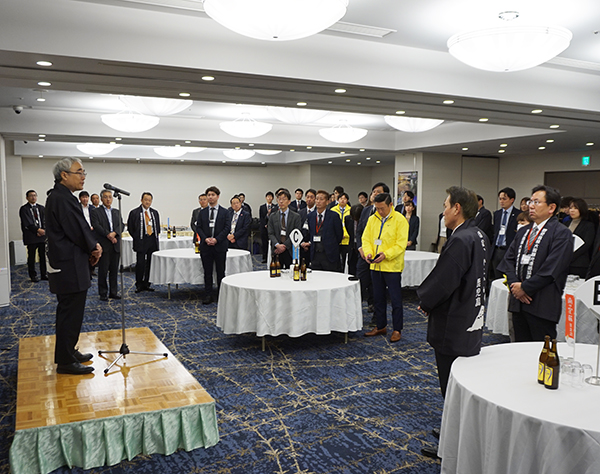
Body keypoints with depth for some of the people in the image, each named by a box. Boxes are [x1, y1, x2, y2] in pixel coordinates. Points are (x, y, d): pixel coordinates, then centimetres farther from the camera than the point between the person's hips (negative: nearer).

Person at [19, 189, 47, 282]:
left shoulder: (41, 208, 13)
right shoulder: (24, 209, -1)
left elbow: (44, 221, 7)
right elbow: (27, 223, -9)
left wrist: (43, 230, -10)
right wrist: (37, 230, -16)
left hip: (42, 235, 4)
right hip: (31, 236, -4)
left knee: (43, 256, 6)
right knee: (31, 257, 2)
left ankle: (44, 274, 14)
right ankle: (33, 276, 9)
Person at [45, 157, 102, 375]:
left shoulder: (59, 196, 15)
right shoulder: (62, 199, -19)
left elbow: (78, 228, 15)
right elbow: (78, 231, -21)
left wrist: (92, 246, 2)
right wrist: (94, 247, -3)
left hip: (65, 265, 11)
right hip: (70, 267, -11)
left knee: (68, 311, 19)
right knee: (71, 313, -3)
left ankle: (68, 352, 32)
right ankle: (65, 361, 6)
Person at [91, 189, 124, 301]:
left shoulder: (116, 212, 17)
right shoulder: (95, 212, 2)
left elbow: (121, 225, 5)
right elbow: (97, 226, -11)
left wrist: (114, 233, -13)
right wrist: (108, 235, -18)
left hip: (115, 246, 4)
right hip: (103, 246, -4)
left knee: (114, 270, 7)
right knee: (103, 270, 0)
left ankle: (113, 292, 15)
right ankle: (103, 293, 8)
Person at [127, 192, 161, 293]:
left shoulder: (155, 212, 12)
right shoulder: (134, 212, -2)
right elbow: (130, 228, 2)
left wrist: (156, 237, 10)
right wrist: (136, 238, -2)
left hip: (153, 240, 4)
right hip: (141, 241, -4)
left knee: (150, 263, 6)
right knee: (140, 263, -6)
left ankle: (146, 284, 15)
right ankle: (139, 285, 5)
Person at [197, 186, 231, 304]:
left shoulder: (225, 212, 3)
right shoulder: (202, 212, 10)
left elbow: (227, 228, -4)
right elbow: (198, 227, 7)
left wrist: (216, 239, -14)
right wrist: (205, 239, -10)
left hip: (220, 246, -2)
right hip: (205, 246, 2)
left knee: (220, 271, 4)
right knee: (207, 272, 5)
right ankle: (208, 295, 11)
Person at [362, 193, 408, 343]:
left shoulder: (400, 220, -9)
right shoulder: (372, 219, 8)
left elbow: (401, 244, -13)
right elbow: (366, 238, 10)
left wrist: (386, 254, -23)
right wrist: (368, 252, -9)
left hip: (392, 266, -5)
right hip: (376, 266, 6)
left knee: (395, 299, 2)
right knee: (378, 298, 15)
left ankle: (397, 330, 13)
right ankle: (381, 327, 28)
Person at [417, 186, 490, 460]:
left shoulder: (460, 240, -24)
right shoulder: (480, 236, 6)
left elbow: (442, 283, -25)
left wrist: (425, 301, -4)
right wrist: (429, 299, 9)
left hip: (454, 325, -10)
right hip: (471, 319, 10)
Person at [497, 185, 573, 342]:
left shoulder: (562, 233, -6)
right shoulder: (523, 232, 17)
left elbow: (551, 269, -16)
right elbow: (508, 259, 10)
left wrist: (524, 287, -12)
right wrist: (514, 284, -6)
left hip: (542, 306, -7)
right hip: (518, 302, 7)